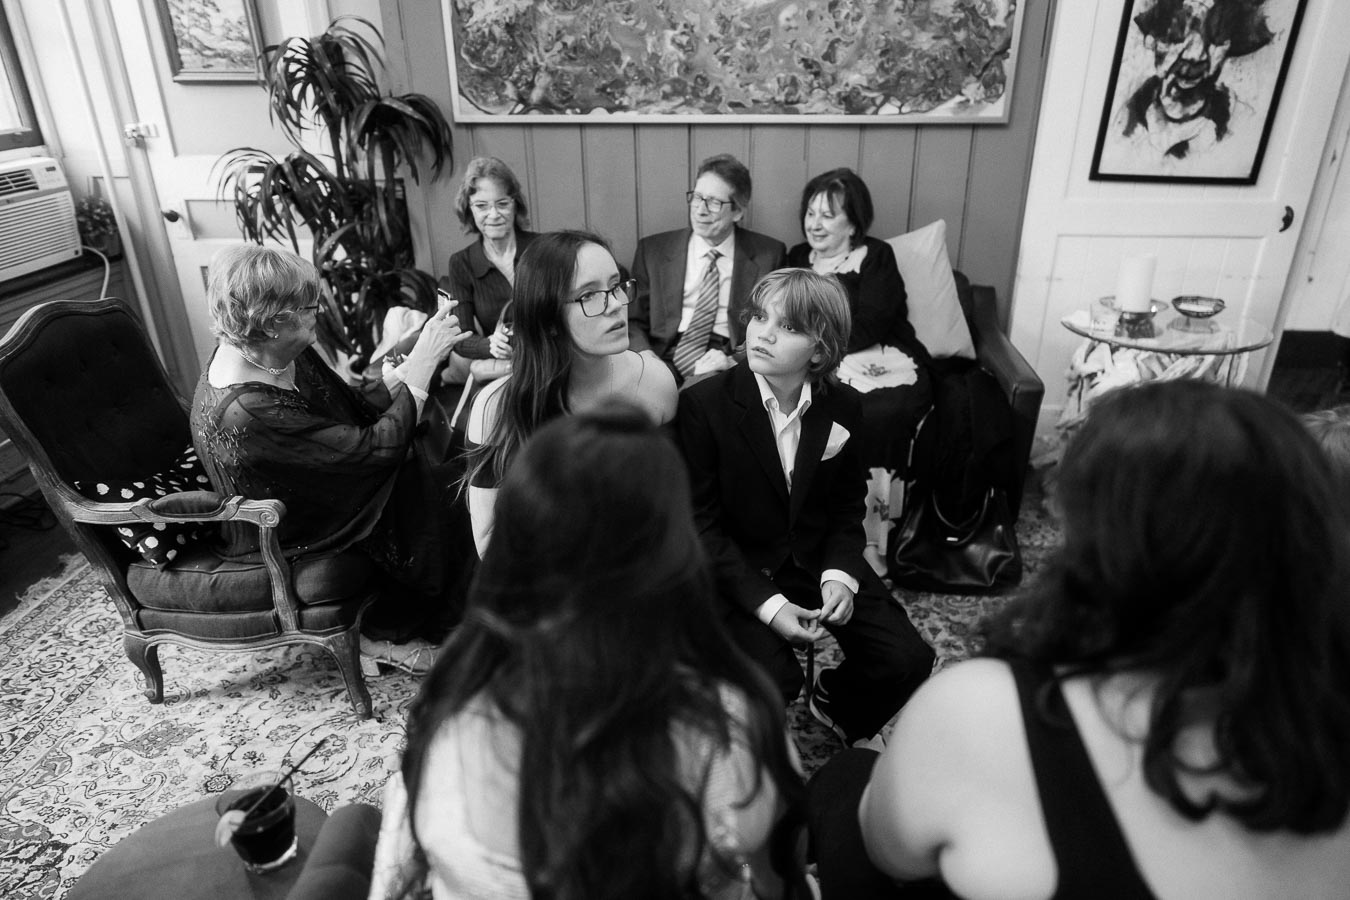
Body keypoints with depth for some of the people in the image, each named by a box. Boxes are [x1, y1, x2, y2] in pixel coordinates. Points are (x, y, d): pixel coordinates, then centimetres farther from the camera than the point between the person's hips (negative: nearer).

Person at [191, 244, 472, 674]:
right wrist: (423, 361, -26)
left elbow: (356, 409, 1)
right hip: (282, 543, -8)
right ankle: (386, 633, 11)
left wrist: (421, 355, -12)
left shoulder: (277, 355, -8)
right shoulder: (245, 413, -34)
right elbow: (374, 447, -31)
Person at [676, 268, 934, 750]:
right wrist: (766, 602, -20)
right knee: (772, 679, -26)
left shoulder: (843, 408, -3)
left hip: (819, 560, 4)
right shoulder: (702, 403, -16)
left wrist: (840, 575, -10)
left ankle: (836, 702, 26)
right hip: (739, 571, -4)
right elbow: (702, 523, -13)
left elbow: (847, 507, 8)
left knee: (908, 660, -9)